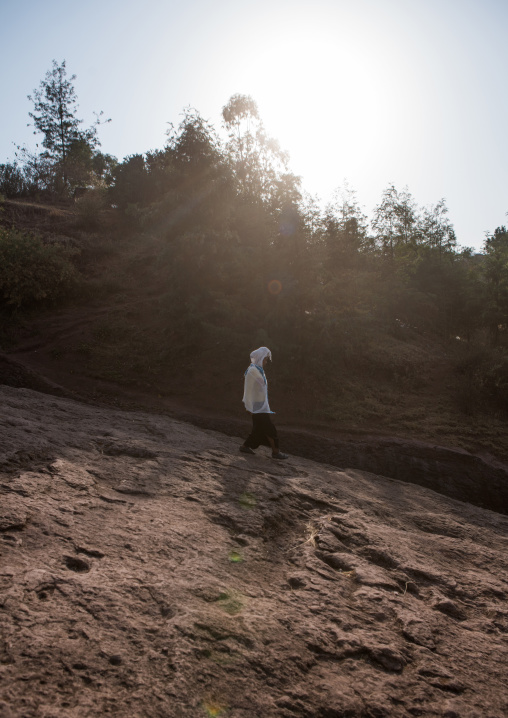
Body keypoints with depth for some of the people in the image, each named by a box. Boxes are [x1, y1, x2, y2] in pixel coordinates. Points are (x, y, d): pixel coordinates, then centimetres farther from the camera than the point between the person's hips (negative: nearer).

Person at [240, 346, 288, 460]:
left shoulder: (259, 370, 14)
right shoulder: (252, 371, -16)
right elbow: (249, 389, -17)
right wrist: (249, 407, -17)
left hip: (261, 405, 10)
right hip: (257, 406, -10)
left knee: (259, 428, 14)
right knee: (269, 429, -6)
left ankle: (245, 446, 23)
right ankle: (275, 451, -1)